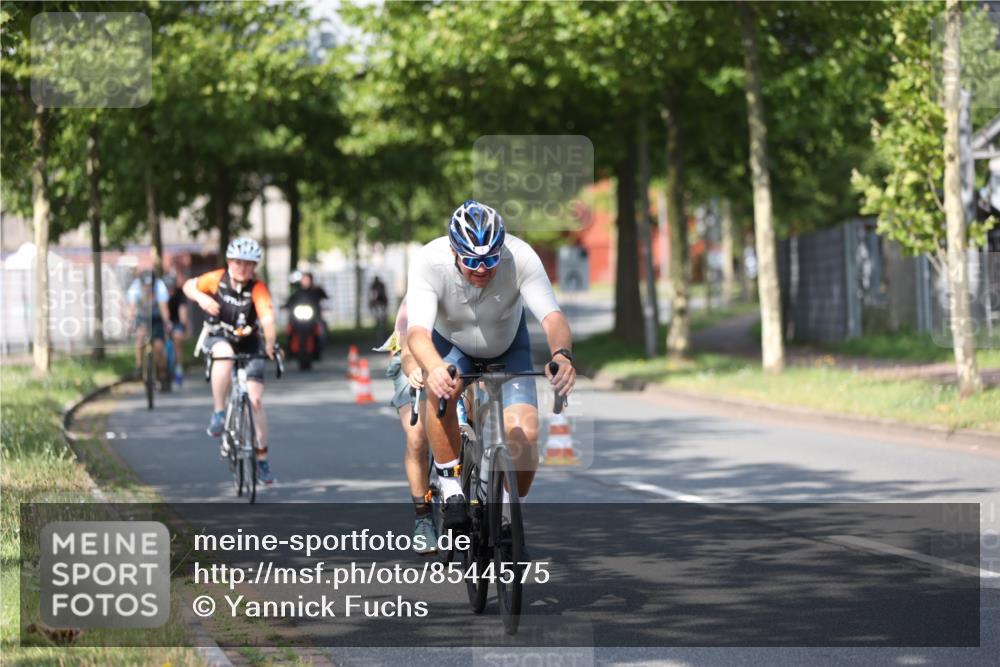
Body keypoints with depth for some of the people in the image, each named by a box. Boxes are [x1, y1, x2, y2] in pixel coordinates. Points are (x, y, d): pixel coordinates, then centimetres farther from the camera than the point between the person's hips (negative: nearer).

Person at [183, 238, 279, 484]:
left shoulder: (258, 289, -21)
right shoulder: (217, 279, -14)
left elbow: (268, 319, -35)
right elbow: (189, 286, 1)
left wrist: (270, 345, -50)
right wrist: (201, 298, -20)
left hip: (249, 345, 0)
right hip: (218, 338, 0)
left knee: (255, 400, -8)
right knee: (224, 355, -38)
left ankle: (262, 458, 5)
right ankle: (218, 413, -26)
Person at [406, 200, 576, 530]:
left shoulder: (520, 257, -33)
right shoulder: (429, 262, -34)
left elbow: (552, 317, -43)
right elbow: (417, 329, -45)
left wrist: (562, 354, -65)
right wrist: (434, 368, -67)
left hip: (507, 346, 1)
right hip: (450, 344, -1)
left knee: (525, 436, -18)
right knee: (442, 388, -35)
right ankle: (451, 491, -20)